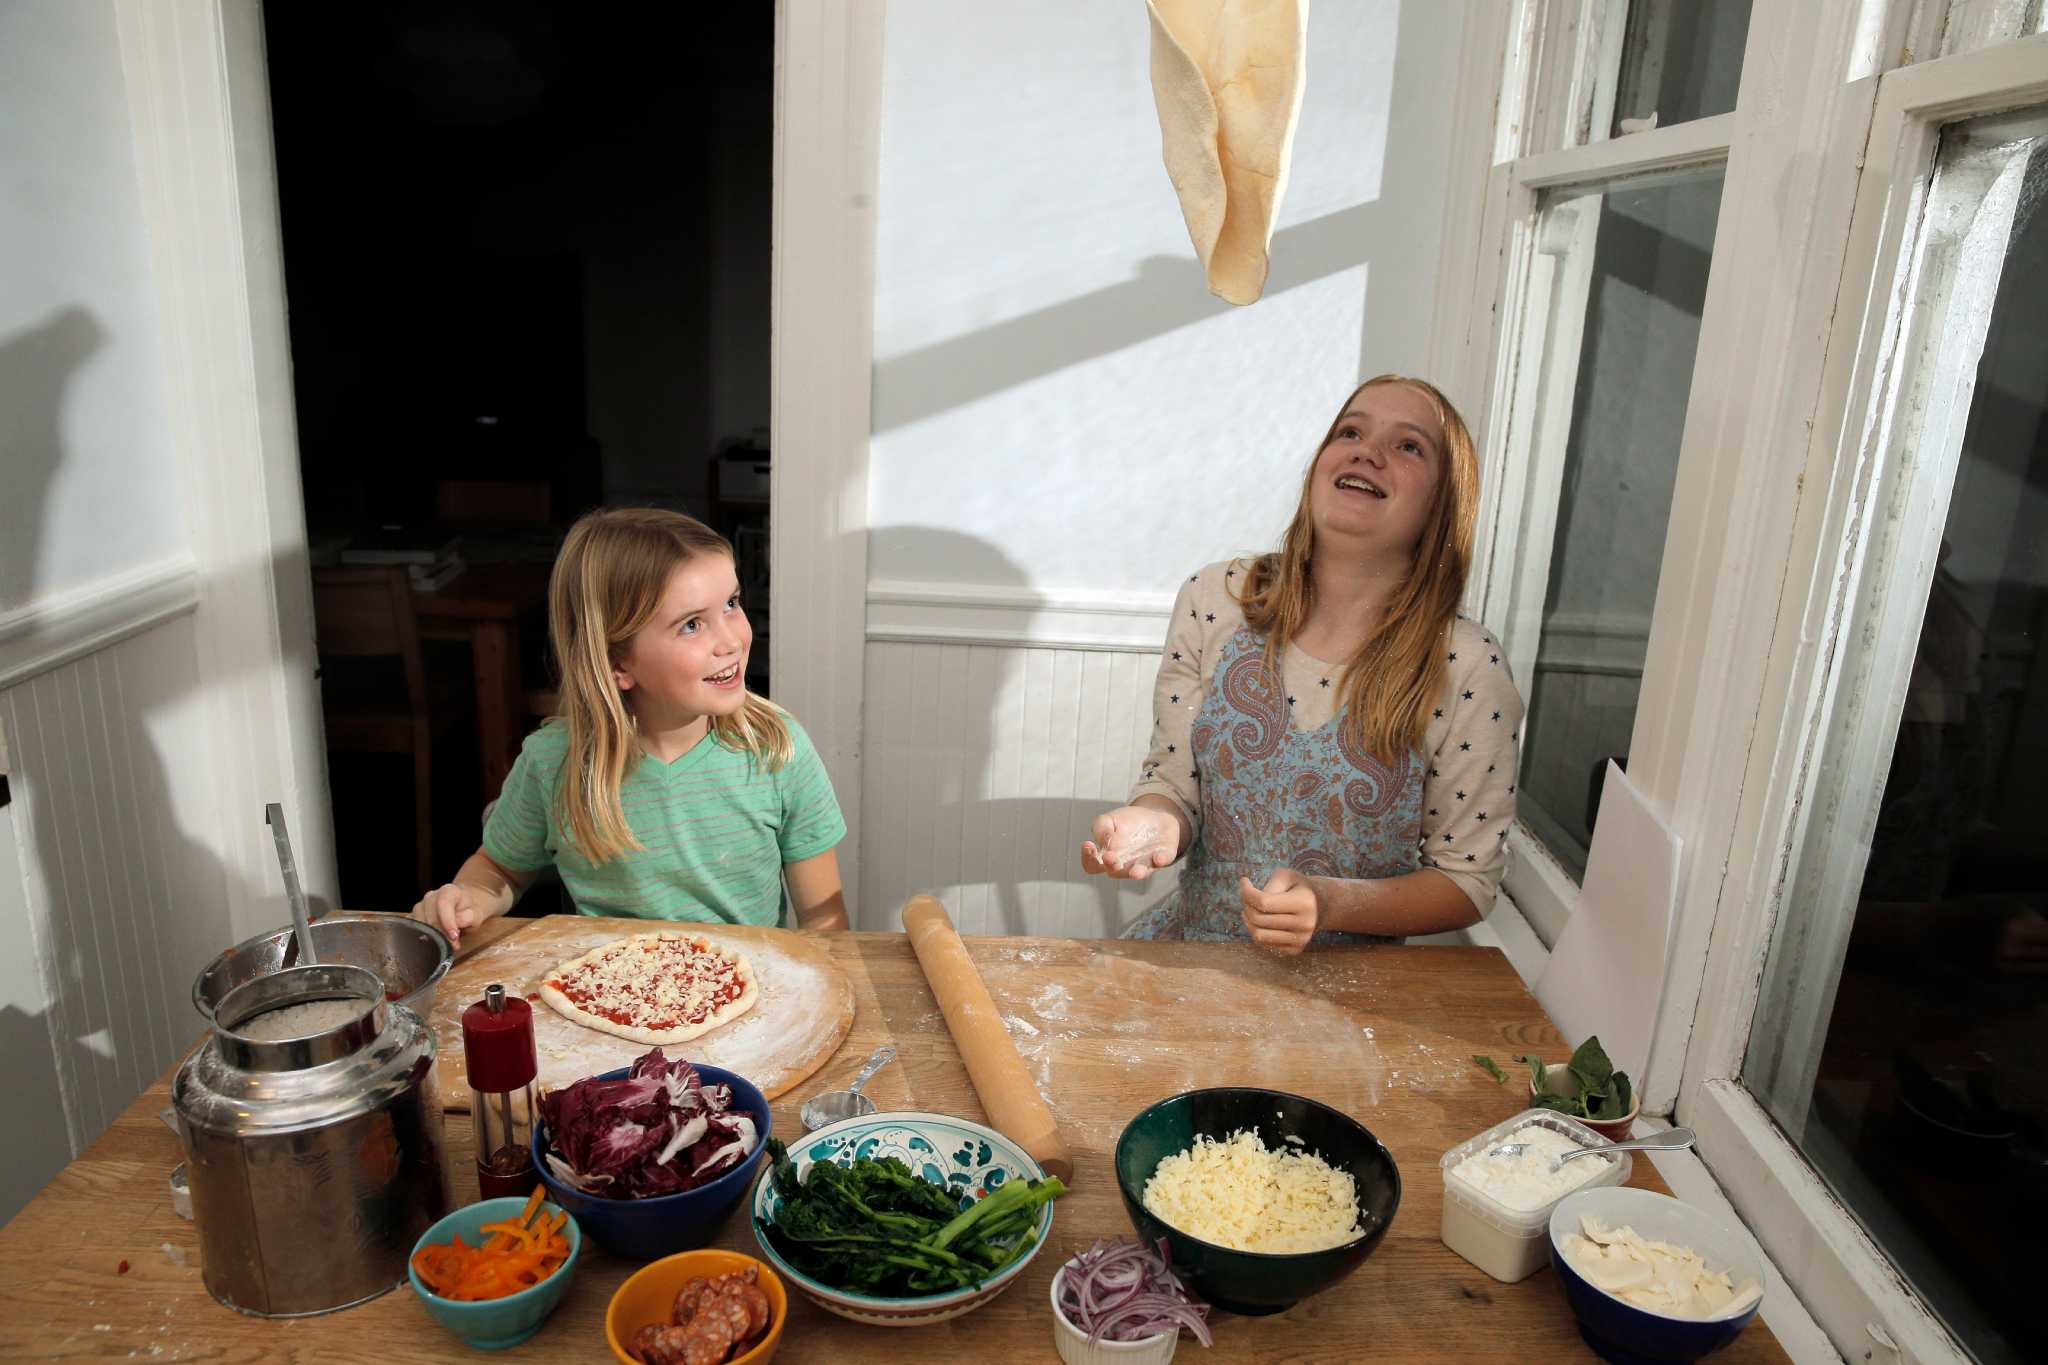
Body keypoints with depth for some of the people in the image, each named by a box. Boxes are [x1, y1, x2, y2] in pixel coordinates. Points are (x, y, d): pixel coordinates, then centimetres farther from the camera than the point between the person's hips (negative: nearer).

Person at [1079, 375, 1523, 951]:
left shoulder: (1469, 671, -15)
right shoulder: (1213, 600, -7)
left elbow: (1468, 878, -7)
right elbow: (1172, 781, 0)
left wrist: (1332, 904, -23)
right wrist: (1155, 821, -23)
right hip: (1191, 940, 0)